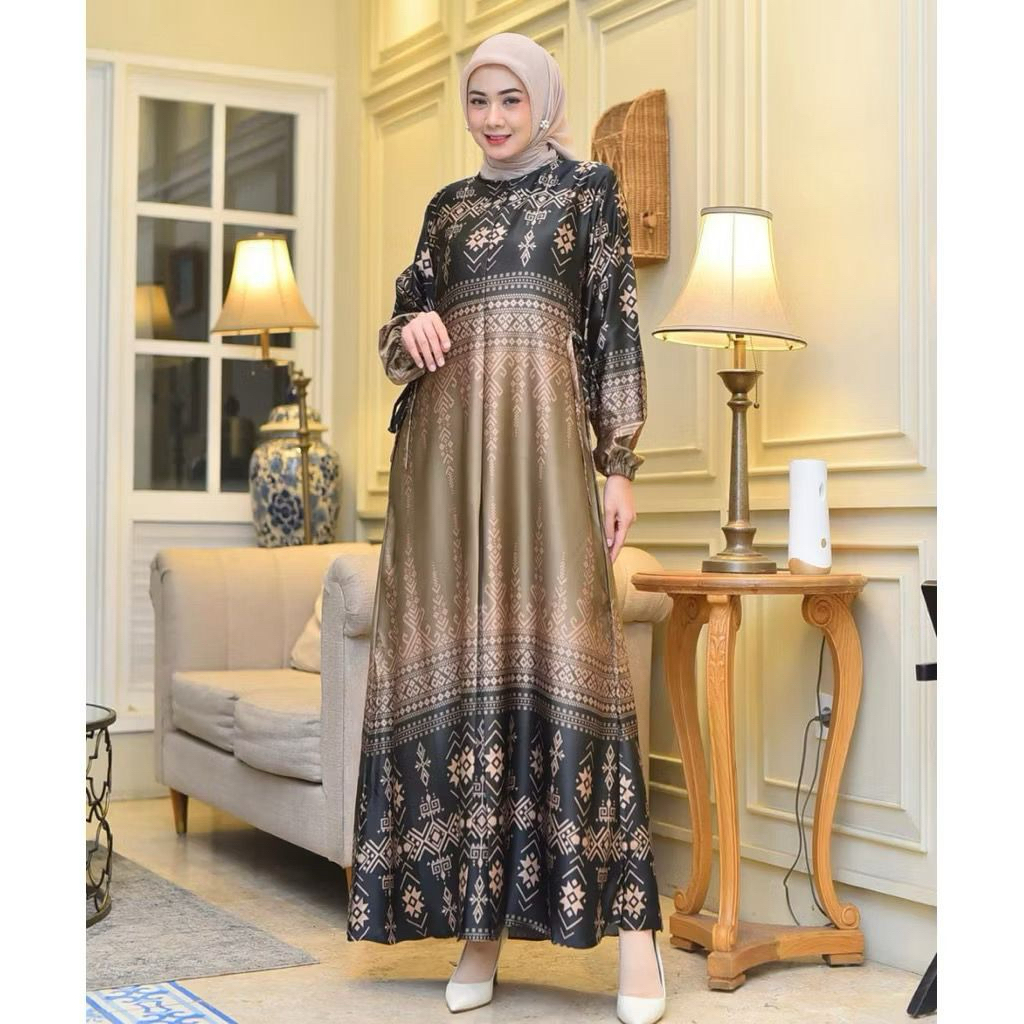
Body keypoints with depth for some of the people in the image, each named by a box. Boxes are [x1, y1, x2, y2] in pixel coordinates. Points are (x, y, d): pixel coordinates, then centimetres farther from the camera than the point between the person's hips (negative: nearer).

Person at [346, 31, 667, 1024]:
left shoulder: (588, 186, 10)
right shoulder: (447, 205, 21)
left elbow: (617, 330, 4)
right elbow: (398, 323, 20)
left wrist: (619, 463, -5)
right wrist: (409, 330, -5)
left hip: (539, 432, -4)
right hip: (445, 440, 4)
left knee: (558, 646, -14)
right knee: (452, 654, -2)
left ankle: (630, 914, -10)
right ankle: (481, 916, 3)